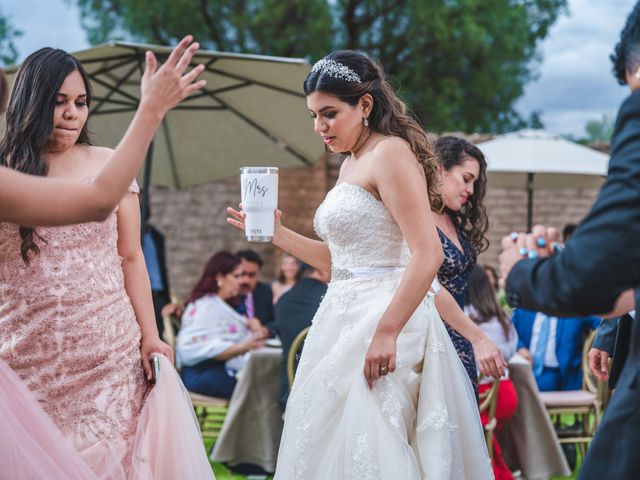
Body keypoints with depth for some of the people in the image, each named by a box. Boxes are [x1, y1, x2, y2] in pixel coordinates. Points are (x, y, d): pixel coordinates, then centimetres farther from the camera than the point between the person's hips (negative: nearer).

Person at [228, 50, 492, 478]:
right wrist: (278, 234, 13)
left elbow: (427, 254, -19)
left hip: (383, 318, -9)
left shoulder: (390, 153, -10)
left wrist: (386, 333, -25)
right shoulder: (351, 164, 18)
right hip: (346, 321, 9)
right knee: (333, 443, 9)